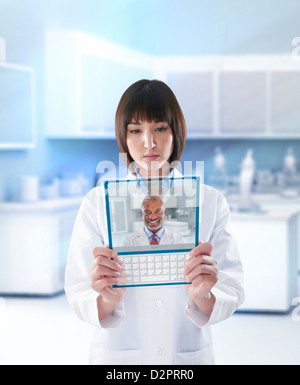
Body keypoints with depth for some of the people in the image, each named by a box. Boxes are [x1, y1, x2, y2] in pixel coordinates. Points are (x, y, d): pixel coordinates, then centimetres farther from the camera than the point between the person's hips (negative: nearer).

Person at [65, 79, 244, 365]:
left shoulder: (210, 202, -2)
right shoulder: (97, 202, -5)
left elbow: (231, 292, -9)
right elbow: (78, 299, -11)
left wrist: (204, 296, -30)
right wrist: (108, 299, -31)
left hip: (190, 356, 1)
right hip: (118, 356, -1)